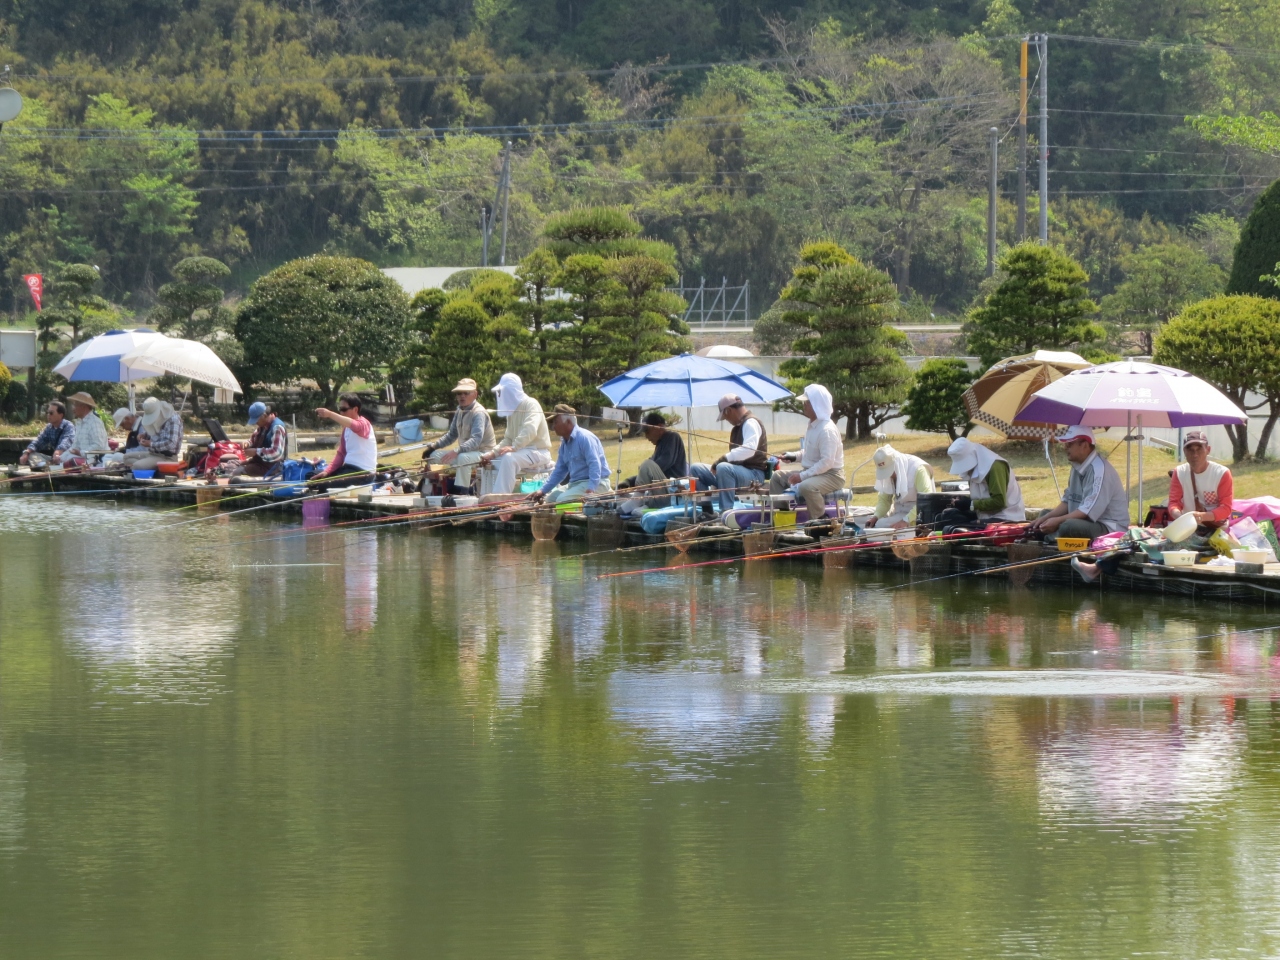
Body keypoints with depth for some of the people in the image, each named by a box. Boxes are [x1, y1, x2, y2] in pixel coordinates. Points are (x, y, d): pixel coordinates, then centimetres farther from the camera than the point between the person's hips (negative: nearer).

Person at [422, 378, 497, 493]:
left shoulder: (479, 413, -19)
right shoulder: (459, 412, 6)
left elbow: (476, 440, -32)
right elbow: (451, 435, 18)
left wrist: (456, 451, -43)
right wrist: (433, 446, 3)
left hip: (483, 453, -9)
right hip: (466, 451, 9)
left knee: (463, 457, -39)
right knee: (434, 455, 1)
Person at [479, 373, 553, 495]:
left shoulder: (531, 404, -11)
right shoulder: (512, 410, 15)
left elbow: (530, 431, -28)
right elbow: (508, 439, 14)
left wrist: (513, 447, -39)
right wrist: (493, 453, -2)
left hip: (538, 452, -9)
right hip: (522, 452, 9)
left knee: (509, 458, -34)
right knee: (489, 461, 5)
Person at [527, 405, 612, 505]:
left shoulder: (585, 438, -15)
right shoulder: (565, 443, 14)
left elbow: (595, 466, -24)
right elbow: (559, 471, 22)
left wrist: (591, 490, -35)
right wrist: (543, 491, 13)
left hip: (596, 484, -10)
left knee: (562, 500, -26)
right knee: (551, 497, 7)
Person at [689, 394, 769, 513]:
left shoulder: (751, 423, -11)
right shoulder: (739, 426, 19)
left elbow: (749, 449, -27)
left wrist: (724, 459, -26)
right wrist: (719, 463, 5)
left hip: (753, 473, -10)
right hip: (738, 470, 10)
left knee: (724, 468, -40)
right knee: (696, 469, 8)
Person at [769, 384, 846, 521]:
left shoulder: (827, 430, -22)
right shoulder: (813, 425, 8)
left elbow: (827, 462, -27)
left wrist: (802, 476, -27)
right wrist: (795, 456, 5)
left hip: (831, 475, -10)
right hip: (813, 472, 10)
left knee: (806, 487, -40)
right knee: (777, 477, 13)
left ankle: (820, 520, -25)